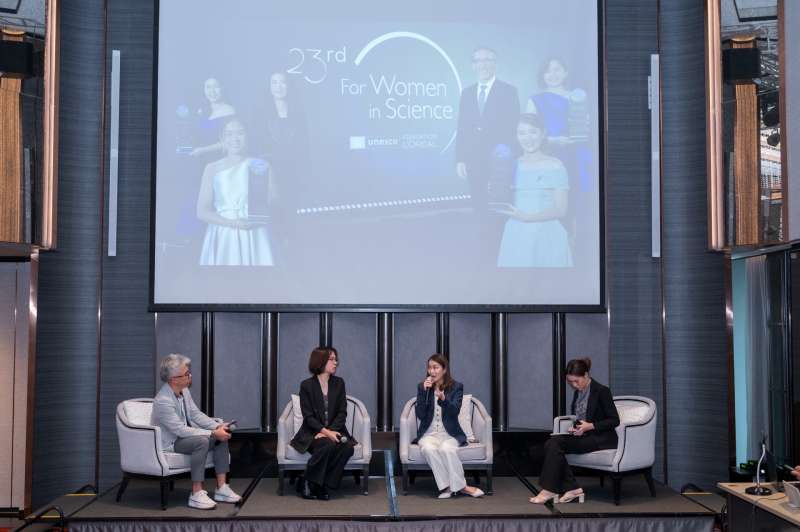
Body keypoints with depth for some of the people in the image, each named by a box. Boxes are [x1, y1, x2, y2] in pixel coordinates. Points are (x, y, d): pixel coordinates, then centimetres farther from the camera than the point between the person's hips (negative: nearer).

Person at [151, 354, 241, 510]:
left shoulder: (184, 390, -1)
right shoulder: (163, 401, -28)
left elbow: (196, 414, 5)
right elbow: (181, 430, -29)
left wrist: (218, 426, -10)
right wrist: (213, 433, -28)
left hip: (184, 435, 9)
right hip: (170, 443, -9)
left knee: (222, 438, -6)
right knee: (201, 441, -33)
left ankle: (221, 488, -5)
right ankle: (196, 495, -28)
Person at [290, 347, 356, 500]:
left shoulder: (339, 383, 6)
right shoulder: (306, 385, -4)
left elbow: (342, 413, 2)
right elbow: (308, 417, -9)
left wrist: (330, 431, -15)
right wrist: (326, 432, -23)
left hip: (334, 430, 4)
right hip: (313, 432, -3)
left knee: (347, 447, -28)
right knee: (327, 445, -35)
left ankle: (323, 485, -16)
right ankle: (307, 483, -17)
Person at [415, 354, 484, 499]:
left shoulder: (456, 387, 1)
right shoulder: (422, 387, 6)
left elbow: (454, 412, -13)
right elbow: (420, 415, -3)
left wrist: (443, 399, -33)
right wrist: (425, 391, -14)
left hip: (450, 433, -1)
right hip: (429, 433, 1)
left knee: (446, 449, -35)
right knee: (428, 449, -32)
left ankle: (449, 486, -19)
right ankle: (460, 486, -26)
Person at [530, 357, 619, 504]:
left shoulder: (601, 391, -10)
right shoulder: (578, 392, 13)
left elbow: (615, 420, -10)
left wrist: (590, 426, -20)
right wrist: (573, 426, 0)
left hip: (602, 438, -8)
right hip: (583, 436, 8)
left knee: (555, 444, -25)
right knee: (551, 444, -20)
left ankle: (549, 490, -18)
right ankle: (571, 488, -19)